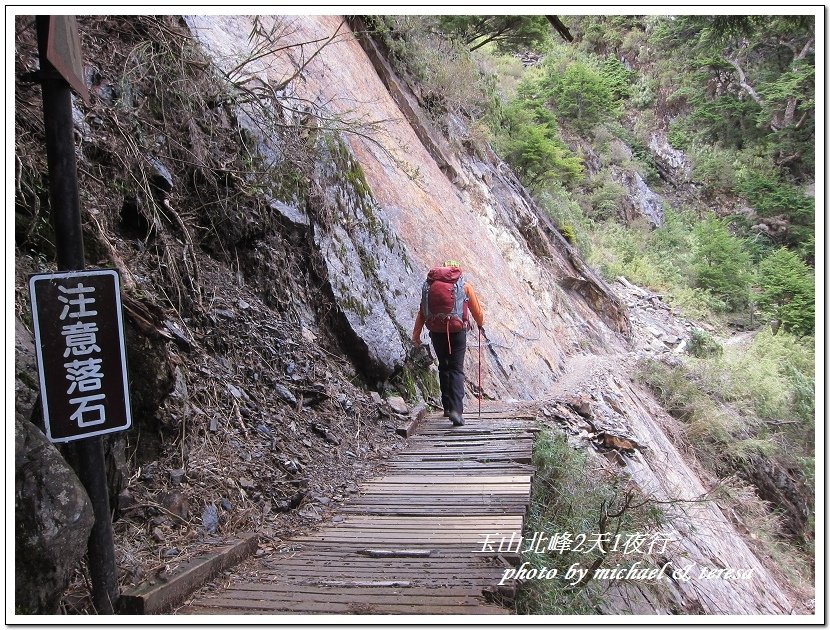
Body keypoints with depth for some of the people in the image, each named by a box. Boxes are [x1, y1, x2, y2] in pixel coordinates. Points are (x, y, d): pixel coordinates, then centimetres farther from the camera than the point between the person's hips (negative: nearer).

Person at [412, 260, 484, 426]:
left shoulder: (429, 284, 11)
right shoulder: (464, 285, 6)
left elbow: (421, 311, 8)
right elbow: (477, 311, 13)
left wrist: (416, 334, 10)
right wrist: (480, 324, 32)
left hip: (436, 330, 3)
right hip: (456, 330, -3)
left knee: (443, 367, 20)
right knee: (456, 369, -1)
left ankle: (447, 406, 24)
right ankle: (456, 409, -15)